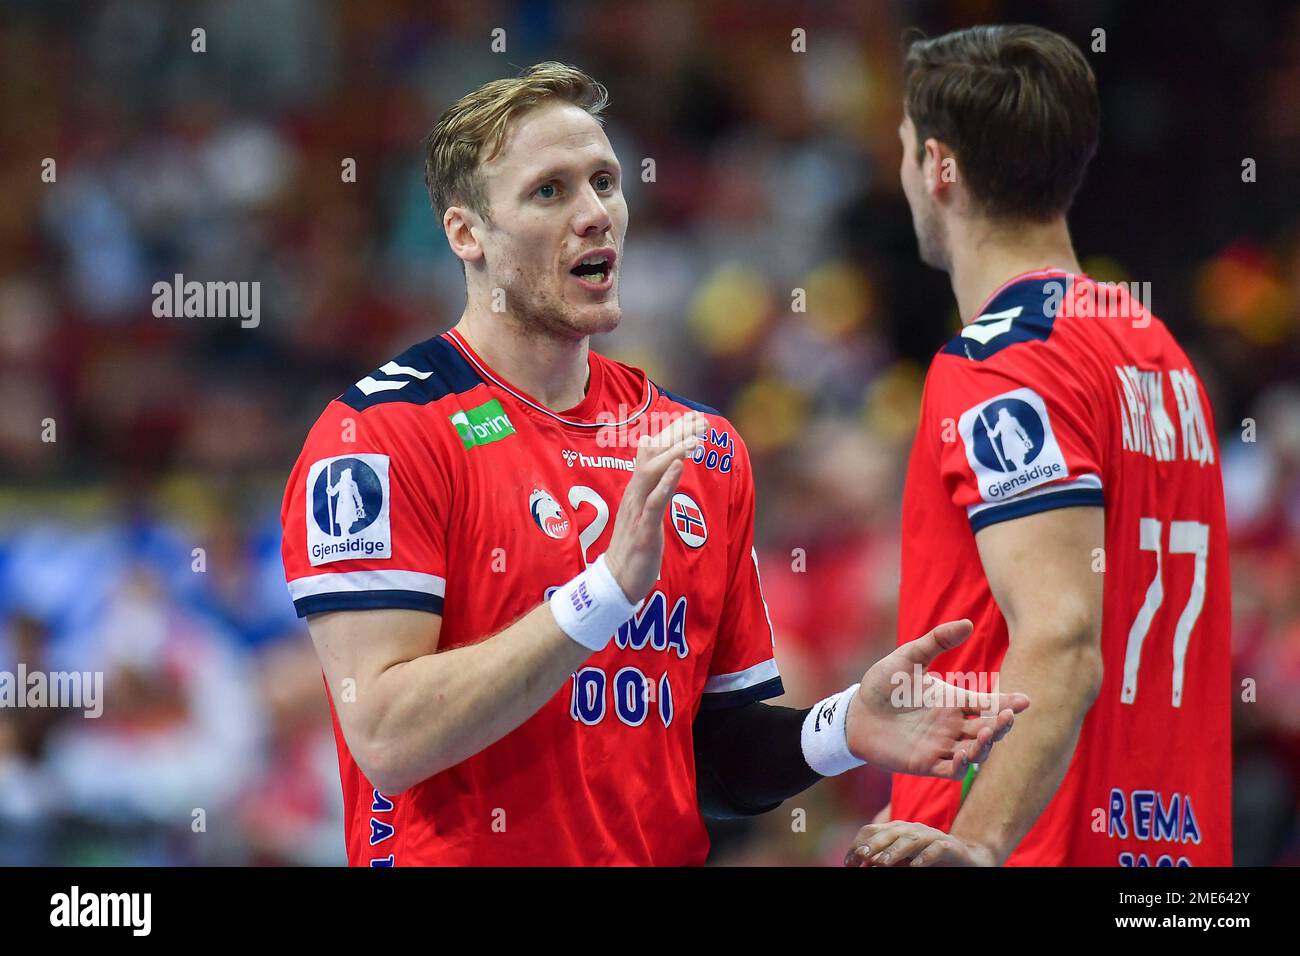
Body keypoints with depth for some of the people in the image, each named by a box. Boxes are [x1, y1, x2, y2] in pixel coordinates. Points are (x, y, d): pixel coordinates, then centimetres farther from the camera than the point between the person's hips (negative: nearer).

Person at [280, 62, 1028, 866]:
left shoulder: (702, 446, 7)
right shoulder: (379, 433, -11)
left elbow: (711, 753, 11)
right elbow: (387, 740, -21)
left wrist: (842, 732, -8)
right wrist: (611, 586, -25)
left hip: (667, 851, 5)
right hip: (464, 853, -5)